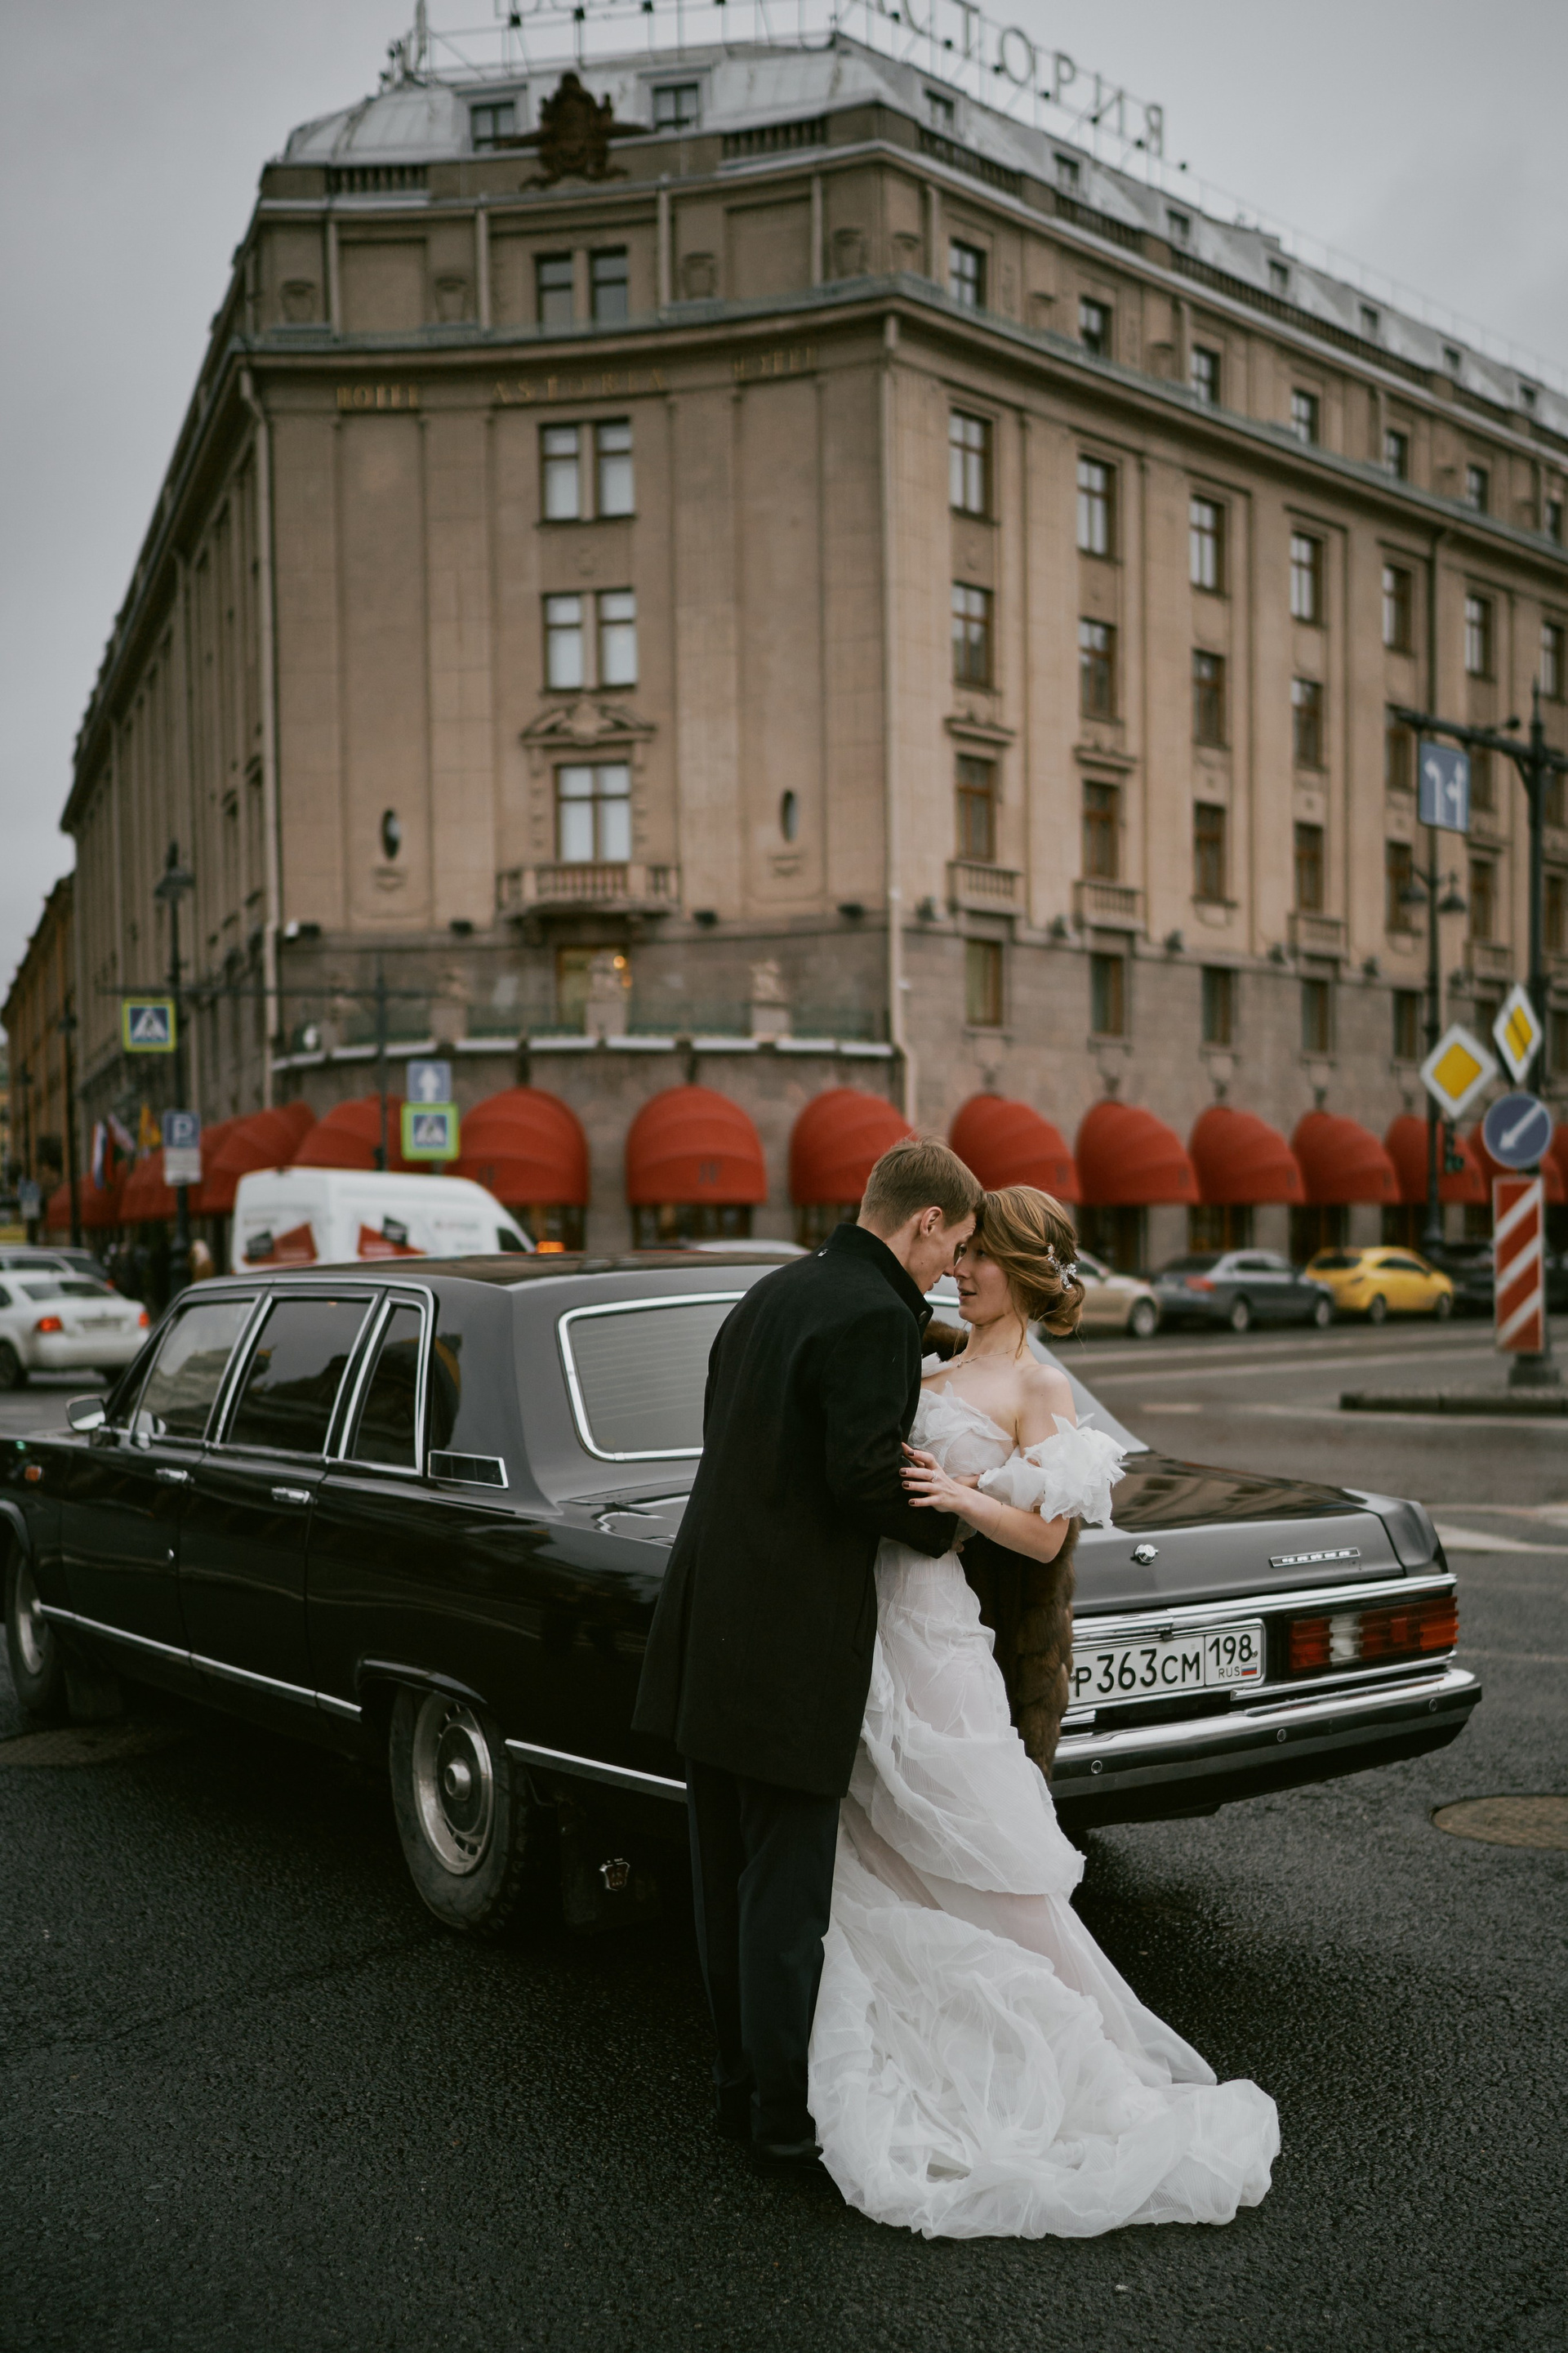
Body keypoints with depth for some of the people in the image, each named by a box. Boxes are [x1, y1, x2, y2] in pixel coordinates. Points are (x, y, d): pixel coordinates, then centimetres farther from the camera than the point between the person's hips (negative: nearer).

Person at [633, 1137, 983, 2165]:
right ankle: (786, 2112, 13)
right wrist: (943, 1524, -3)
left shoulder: (774, 1293, 13)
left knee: (729, 1875, 17)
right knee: (787, 1881, 2)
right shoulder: (876, 1318, -15)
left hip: (712, 1625, 9)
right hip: (790, 1644, -9)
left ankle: (742, 2078, 29)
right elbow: (863, 1474, -21)